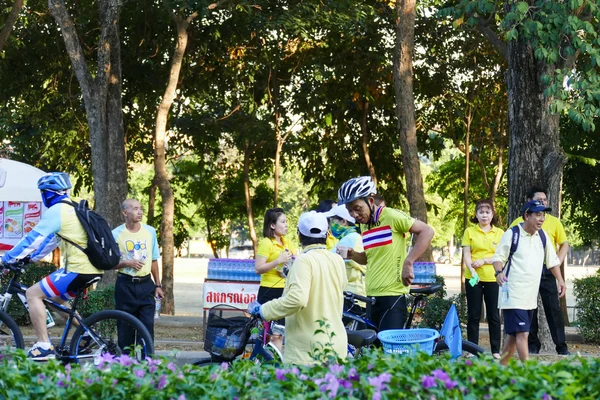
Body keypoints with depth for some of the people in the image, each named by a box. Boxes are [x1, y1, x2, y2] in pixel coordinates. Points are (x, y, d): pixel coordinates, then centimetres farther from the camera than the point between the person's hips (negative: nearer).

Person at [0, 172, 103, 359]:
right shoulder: (73, 208, 20)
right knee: (55, 297, 27)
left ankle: (44, 346, -12)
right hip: (94, 269, 9)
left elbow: (33, 237, -9)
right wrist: (31, 257, 30)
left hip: (79, 270, -9)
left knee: (33, 294, -5)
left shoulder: (56, 210, -8)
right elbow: (52, 238, 29)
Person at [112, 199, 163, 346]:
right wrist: (127, 263, -17)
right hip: (125, 285, -2)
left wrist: (158, 285, 11)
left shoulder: (150, 231, 5)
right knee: (125, 328, 2)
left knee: (148, 325, -3)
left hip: (146, 285, 2)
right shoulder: (116, 234, -5)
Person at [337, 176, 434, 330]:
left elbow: (427, 231, -14)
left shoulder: (391, 216, -10)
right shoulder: (364, 224, 13)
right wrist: (352, 255, 3)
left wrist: (408, 263, -23)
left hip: (392, 295, -8)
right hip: (372, 296, 8)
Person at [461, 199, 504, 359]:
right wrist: (472, 271, -18)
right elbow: (466, 254, -3)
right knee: (473, 315, 4)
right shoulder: (469, 231, 4)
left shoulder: (499, 233, 5)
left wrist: (484, 261, -12)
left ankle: (496, 351, 8)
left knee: (494, 315, 3)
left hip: (493, 278, 0)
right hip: (473, 279, 0)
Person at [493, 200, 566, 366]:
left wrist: (560, 280, 10)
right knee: (522, 333, -14)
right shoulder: (512, 234, -10)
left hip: (530, 296, 7)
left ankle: (502, 366, 22)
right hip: (513, 294, -7)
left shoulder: (542, 235, 9)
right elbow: (498, 257, -9)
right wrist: (499, 272, -28)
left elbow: (552, 260, 17)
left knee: (514, 335, 13)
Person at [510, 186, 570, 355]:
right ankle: (533, 344, 13)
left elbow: (564, 244, 12)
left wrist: (558, 262, -2)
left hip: (547, 271, 0)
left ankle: (561, 346, 1)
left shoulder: (554, 222, 7)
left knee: (553, 308, -3)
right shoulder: (519, 222, 5)